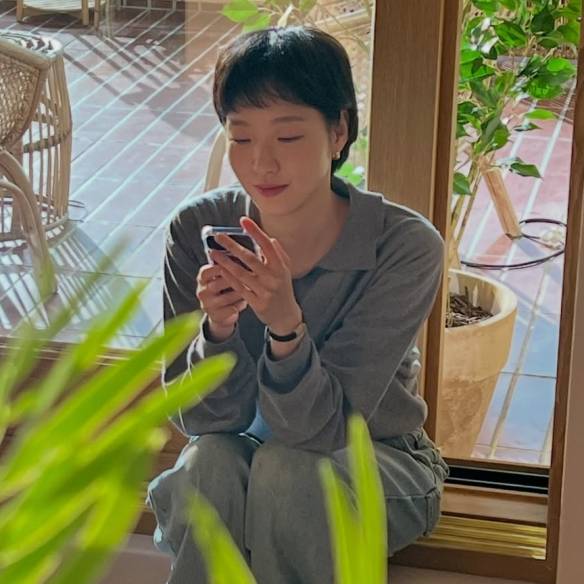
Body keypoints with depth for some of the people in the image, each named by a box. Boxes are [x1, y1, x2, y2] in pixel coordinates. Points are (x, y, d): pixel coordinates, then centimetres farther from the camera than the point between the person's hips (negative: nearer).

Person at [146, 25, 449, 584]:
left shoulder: (407, 246, -23)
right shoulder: (197, 230, -15)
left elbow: (323, 428, -25)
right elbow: (200, 419, -14)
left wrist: (286, 325, -43)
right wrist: (217, 331, -34)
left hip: (371, 462, -2)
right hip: (235, 459, 2)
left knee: (285, 468, -33)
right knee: (209, 459, -31)